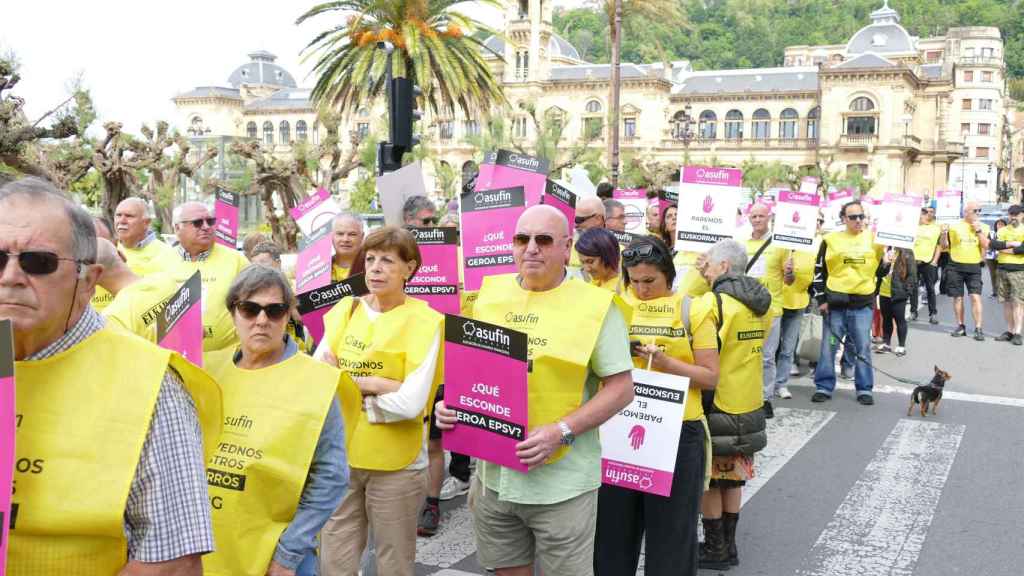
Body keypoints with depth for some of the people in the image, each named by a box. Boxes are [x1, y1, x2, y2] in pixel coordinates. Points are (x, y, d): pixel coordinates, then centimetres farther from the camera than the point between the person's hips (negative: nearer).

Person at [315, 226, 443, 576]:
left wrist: (349, 383, -9)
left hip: (396, 465, -4)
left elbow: (411, 403, -19)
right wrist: (374, 383, -15)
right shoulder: (345, 309, 5)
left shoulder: (423, 321, -10)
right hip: (340, 457, 4)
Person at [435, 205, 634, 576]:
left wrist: (562, 432, -20)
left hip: (562, 483, -4)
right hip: (494, 474, 5)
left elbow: (621, 388, -10)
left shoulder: (595, 305, -9)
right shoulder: (490, 296, 6)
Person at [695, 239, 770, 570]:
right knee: (733, 476, 16)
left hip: (716, 404, -7)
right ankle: (728, 546, 24)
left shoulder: (713, 302, -17)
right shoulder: (761, 303, 5)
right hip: (749, 404, 7)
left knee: (709, 478, 5)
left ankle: (715, 549, 13)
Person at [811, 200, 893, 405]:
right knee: (829, 346, 5)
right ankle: (824, 387, 15)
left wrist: (886, 264, -10)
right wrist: (821, 299, -1)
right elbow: (819, 271, 4)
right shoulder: (831, 239, 0)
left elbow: (880, 272, 12)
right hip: (835, 302, -1)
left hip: (863, 303, 1)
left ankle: (864, 389, 15)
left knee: (862, 348, 5)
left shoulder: (874, 239, 5)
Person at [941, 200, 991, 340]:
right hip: (955, 267, 0)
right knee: (958, 297, 7)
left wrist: (978, 231, -14)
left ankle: (978, 328, -5)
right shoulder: (954, 226, 1)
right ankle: (960, 326, 19)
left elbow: (986, 246, -5)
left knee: (975, 297, -9)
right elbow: (944, 245, 3)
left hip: (974, 267, 0)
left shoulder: (983, 227, 5)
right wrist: (944, 233, -15)